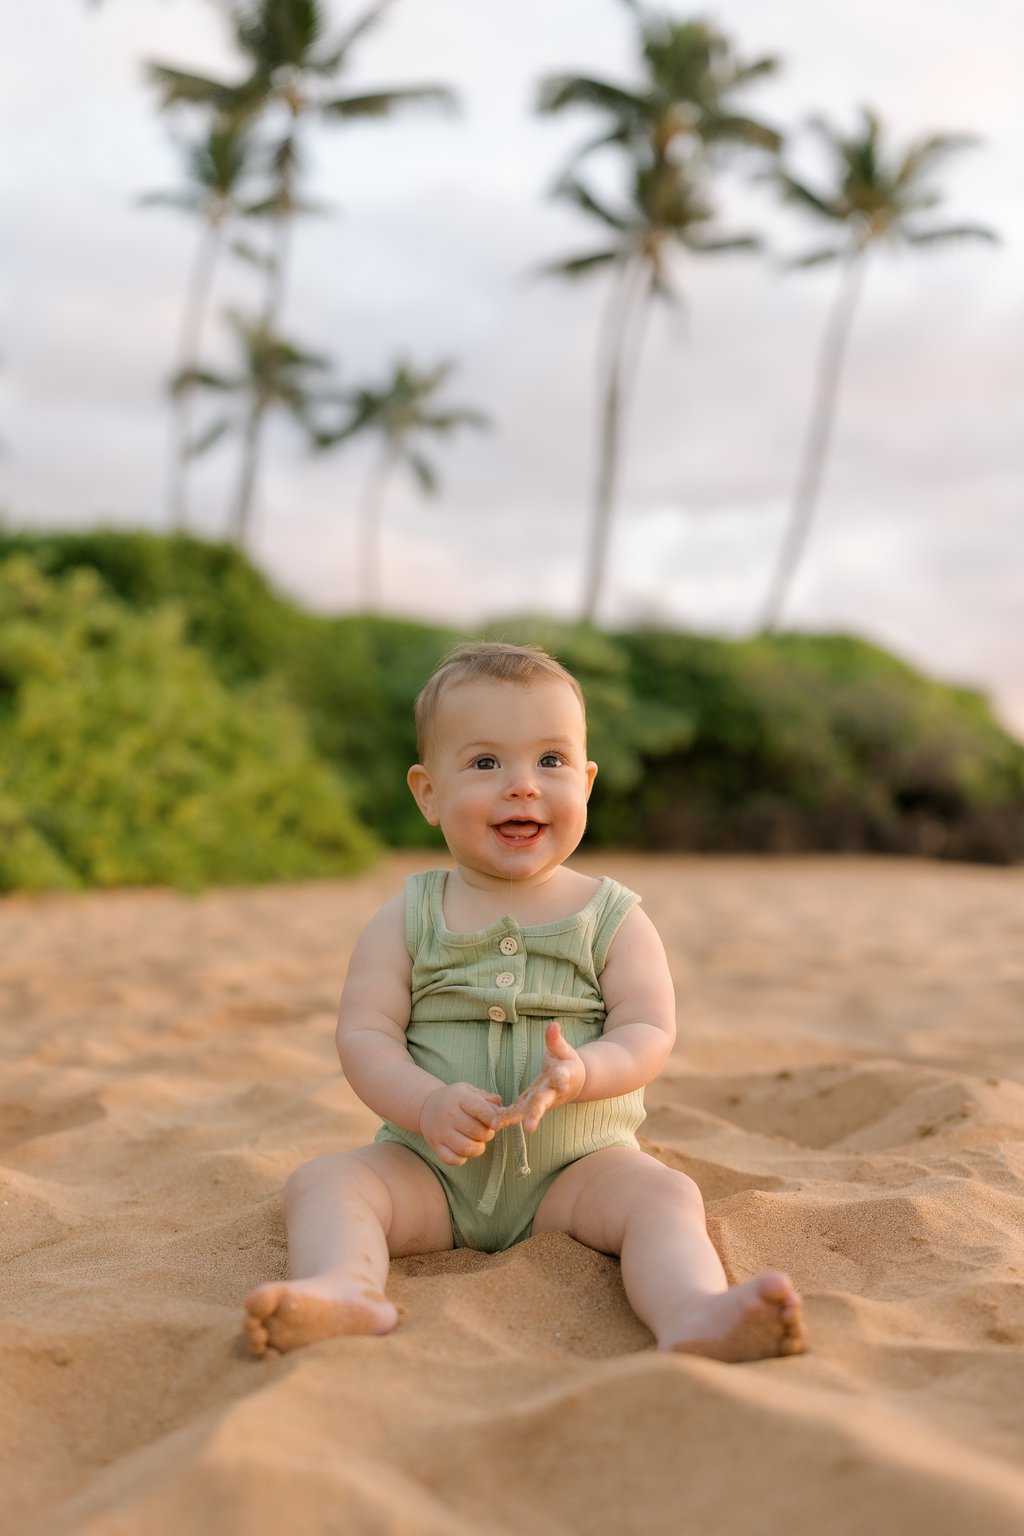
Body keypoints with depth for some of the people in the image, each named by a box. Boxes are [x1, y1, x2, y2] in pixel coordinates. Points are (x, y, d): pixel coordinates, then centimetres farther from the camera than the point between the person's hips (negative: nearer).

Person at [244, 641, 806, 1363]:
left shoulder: (613, 917, 1)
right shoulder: (408, 920, 2)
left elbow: (648, 1032, -7)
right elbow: (365, 1035, -5)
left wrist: (581, 1072, -30)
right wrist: (428, 1105, -25)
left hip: (578, 1166, -1)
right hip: (430, 1167, 1)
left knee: (666, 1193, -27)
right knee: (321, 1182, -22)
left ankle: (696, 1314, -51)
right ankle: (347, 1291, -49)